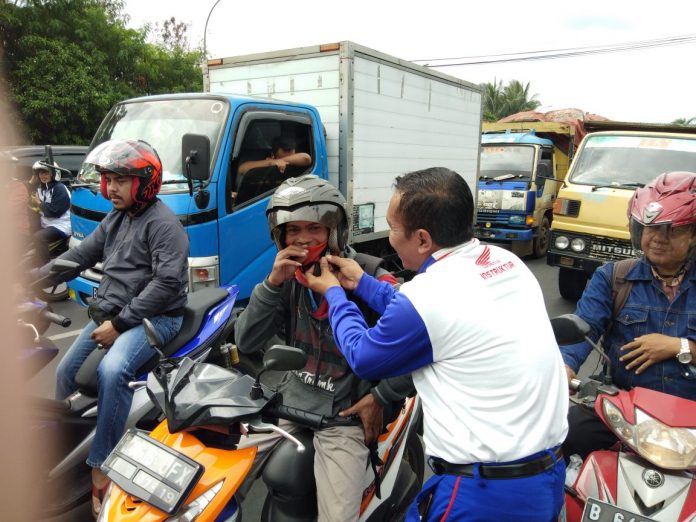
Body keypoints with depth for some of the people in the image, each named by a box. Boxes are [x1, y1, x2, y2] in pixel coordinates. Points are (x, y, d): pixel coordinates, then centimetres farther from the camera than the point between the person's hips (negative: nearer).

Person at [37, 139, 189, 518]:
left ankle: (99, 468, -19)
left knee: (112, 371, -31)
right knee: (65, 373, 10)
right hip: (108, 313, 10)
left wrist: (120, 323, -22)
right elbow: (80, 254, 17)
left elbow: (167, 283, -23)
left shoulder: (163, 223, -14)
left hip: (154, 317, -9)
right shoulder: (115, 219, 15)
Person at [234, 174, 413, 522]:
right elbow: (245, 343, -7)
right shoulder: (288, 277, -1)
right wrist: (273, 284, -20)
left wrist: (380, 398, -11)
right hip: (289, 399, 5)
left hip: (344, 414, -4)